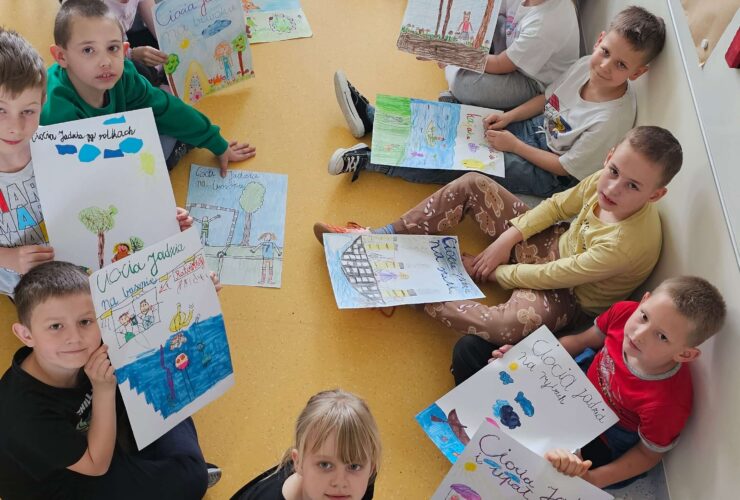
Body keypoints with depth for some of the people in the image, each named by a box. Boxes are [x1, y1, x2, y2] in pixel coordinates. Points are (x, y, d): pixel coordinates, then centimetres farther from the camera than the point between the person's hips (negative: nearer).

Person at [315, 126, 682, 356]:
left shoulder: (627, 244, -35)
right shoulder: (605, 182, -17)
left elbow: (552, 276, -25)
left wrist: (493, 272, -12)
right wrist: (505, 239, -8)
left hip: (568, 295, -7)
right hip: (554, 247, 7)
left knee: (508, 325, -41)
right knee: (472, 185, -5)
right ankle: (383, 237, -1)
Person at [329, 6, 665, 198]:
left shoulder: (612, 119, -30)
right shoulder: (586, 65, -10)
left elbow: (565, 168, -21)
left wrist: (513, 145, -17)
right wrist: (508, 117, -6)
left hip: (547, 174, -7)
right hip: (535, 128, 7)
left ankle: (366, 160, -12)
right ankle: (371, 116, 10)